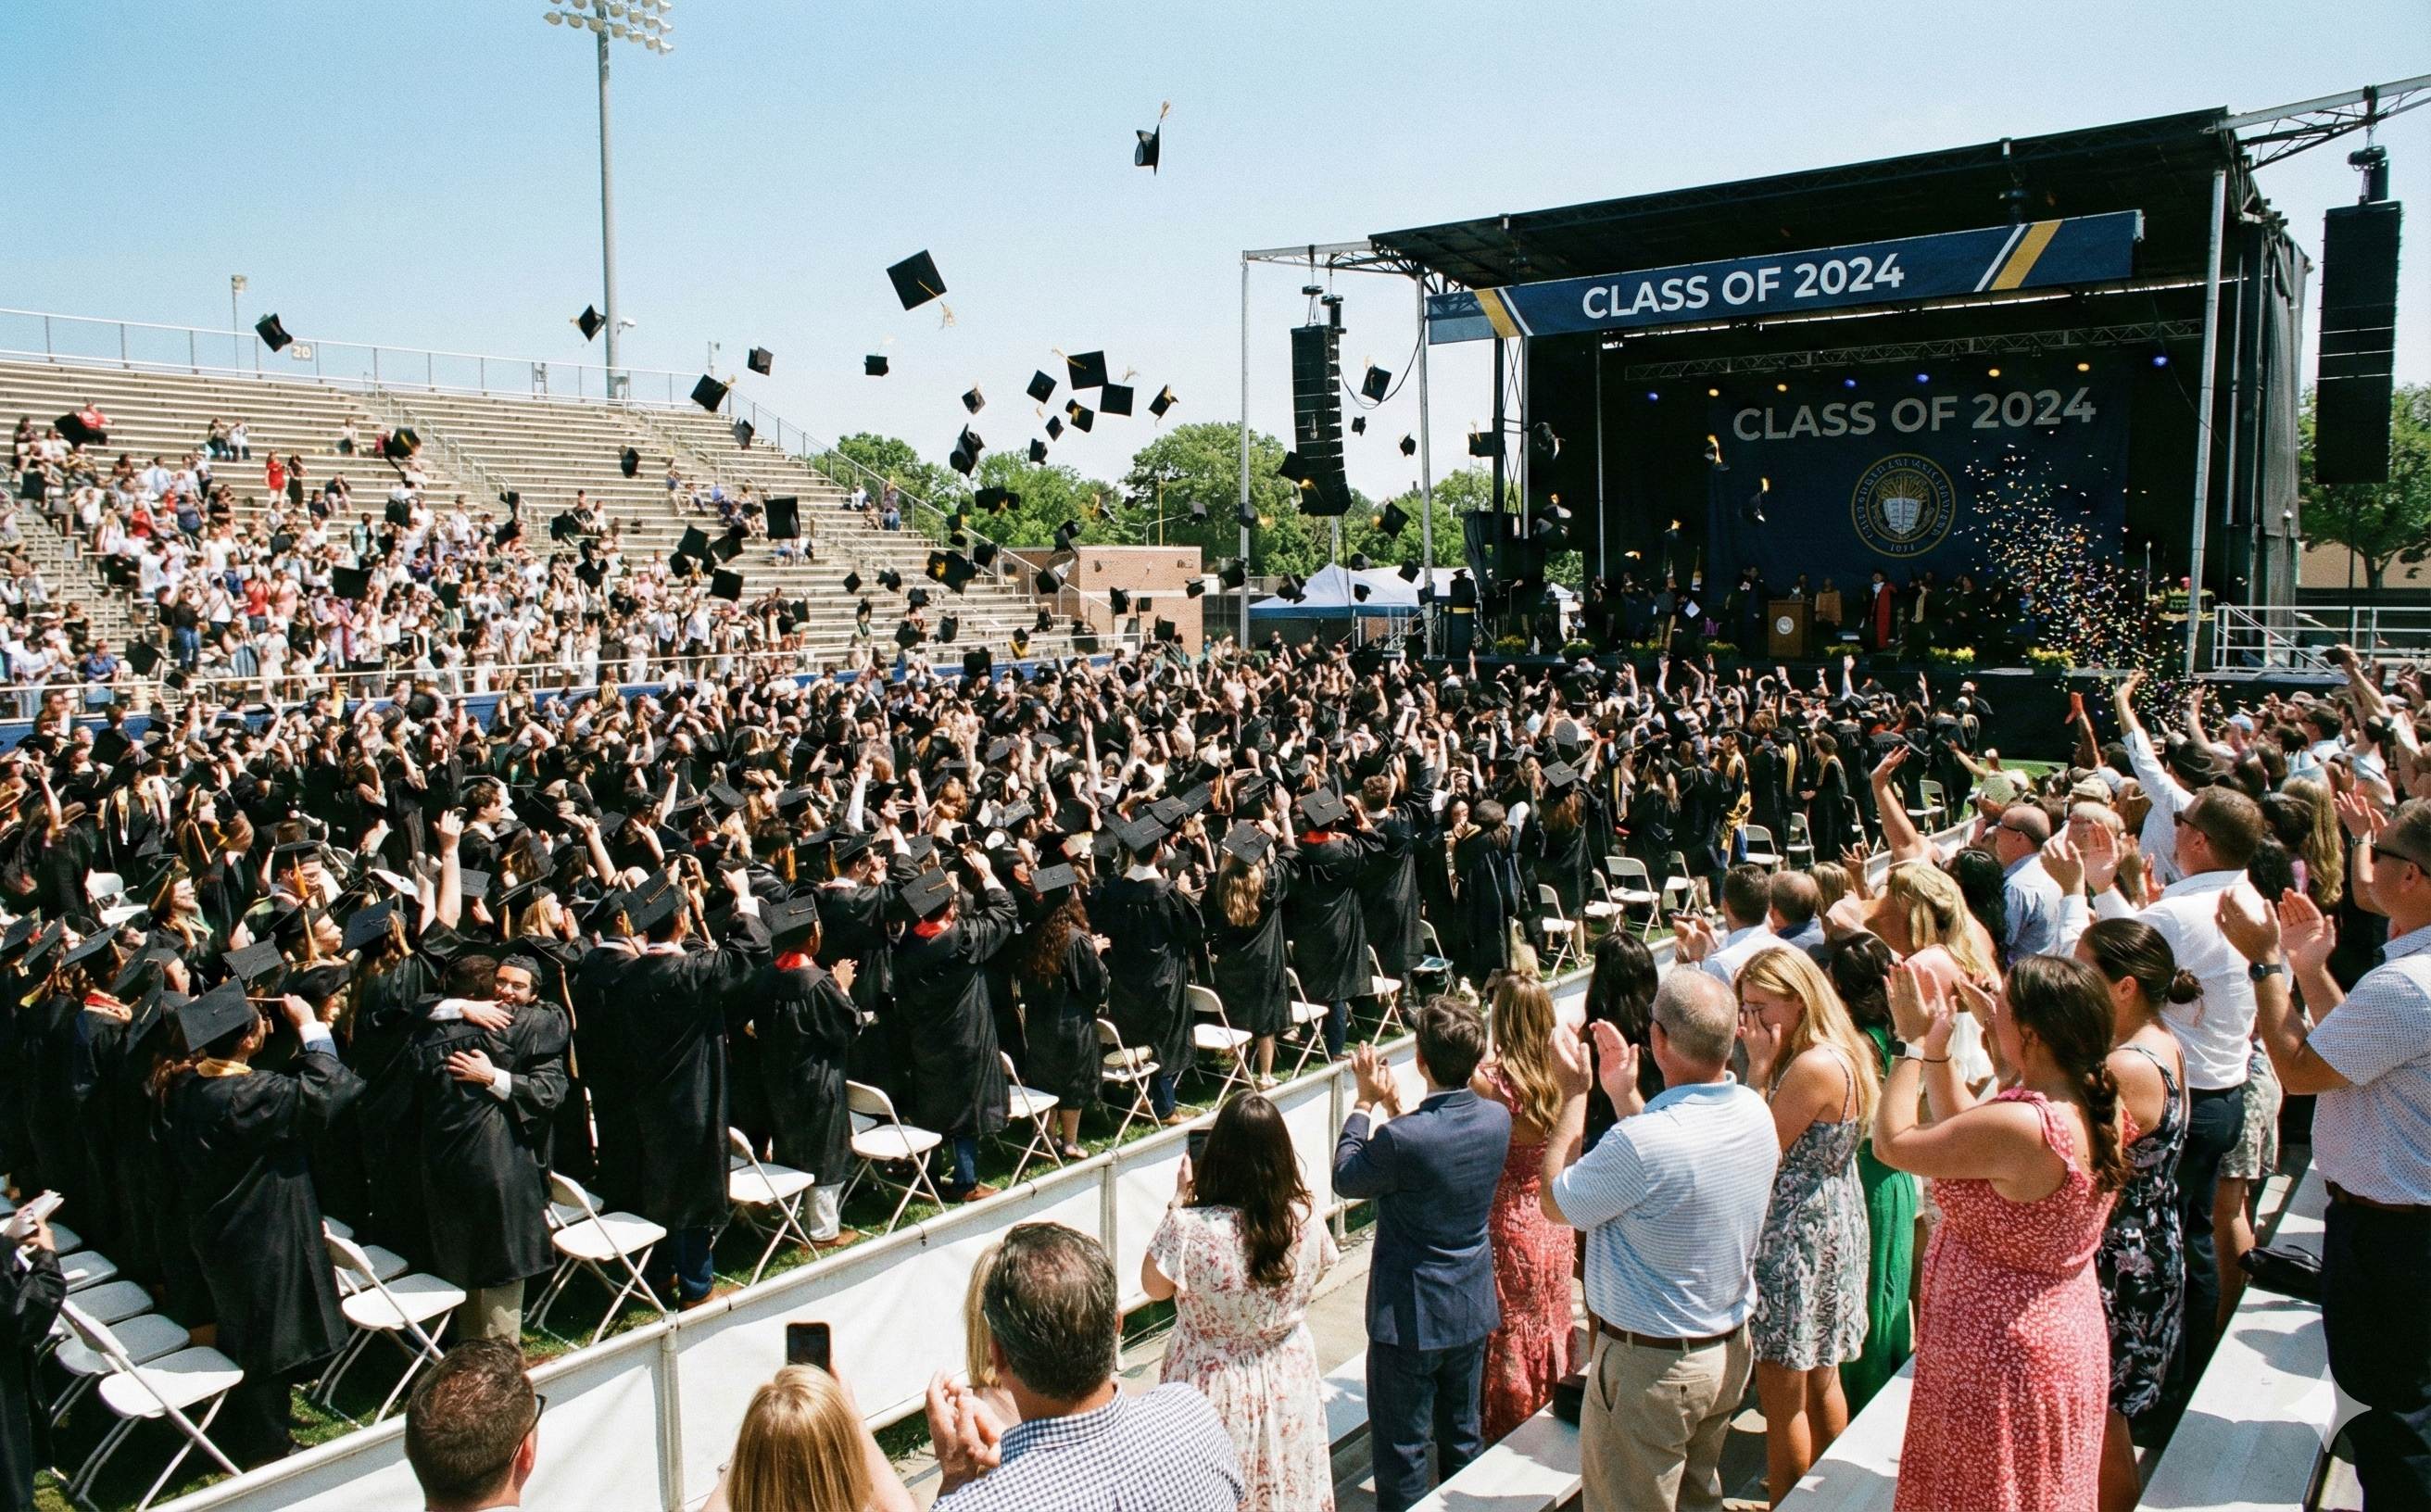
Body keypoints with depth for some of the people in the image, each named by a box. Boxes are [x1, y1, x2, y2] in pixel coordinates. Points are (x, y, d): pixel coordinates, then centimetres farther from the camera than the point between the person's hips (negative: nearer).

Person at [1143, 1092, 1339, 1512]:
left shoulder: (1191, 1227, -29)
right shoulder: (1306, 1219, -18)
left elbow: (1154, 1286, -10)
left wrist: (1179, 1201, -8)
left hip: (1213, 1388, -3)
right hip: (1288, 1379, 3)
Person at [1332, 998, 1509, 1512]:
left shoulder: (1402, 1139, -30)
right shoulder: (1497, 1119, -11)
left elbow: (1345, 1177, -10)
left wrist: (1365, 1103, -3)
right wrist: (1395, 1107, 6)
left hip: (1410, 1315, -6)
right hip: (1473, 1309, 6)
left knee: (1401, 1449, 11)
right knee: (1463, 1436, 24)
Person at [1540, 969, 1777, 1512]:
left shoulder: (1644, 1141, -33)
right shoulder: (1756, 1113, -8)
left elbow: (1555, 1201, -16)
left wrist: (1574, 1093, -8)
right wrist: (1624, 1094, 9)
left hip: (1650, 1365, -7)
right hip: (1731, 1351, 7)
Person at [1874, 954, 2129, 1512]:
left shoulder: (2020, 1126, -32)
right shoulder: (2096, 1110, -4)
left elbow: (1891, 1143, -20)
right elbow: (1966, 1130, 9)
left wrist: (1915, 1042, -11)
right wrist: (1936, 1047, 6)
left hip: (1998, 1356, -9)